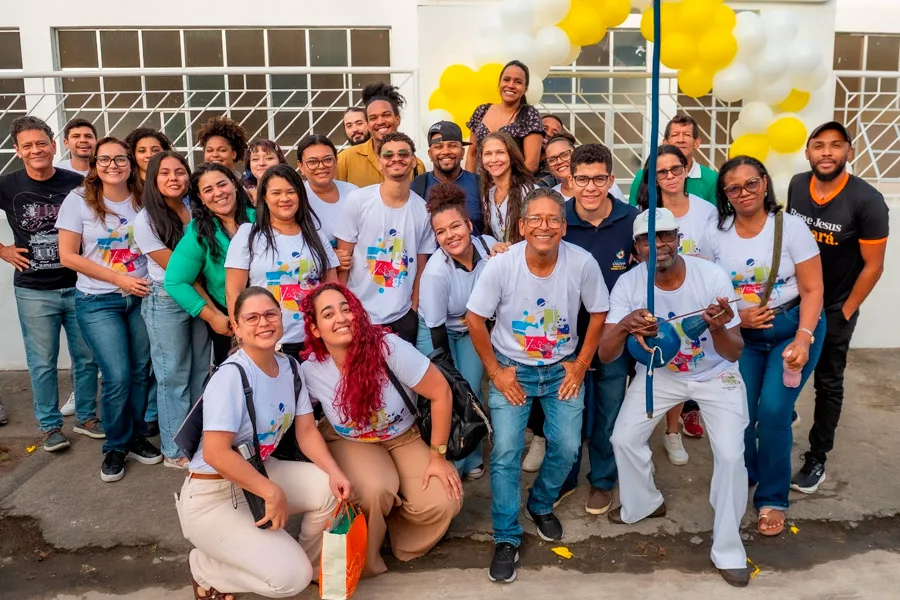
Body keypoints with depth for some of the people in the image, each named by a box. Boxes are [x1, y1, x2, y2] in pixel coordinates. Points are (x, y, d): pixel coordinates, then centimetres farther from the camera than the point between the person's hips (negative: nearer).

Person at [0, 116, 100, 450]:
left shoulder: (77, 183, -3)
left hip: (78, 286, 1)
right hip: (33, 291, -1)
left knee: (86, 357, 9)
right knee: (42, 363, 7)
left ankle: (86, 417, 25)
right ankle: (50, 425, 22)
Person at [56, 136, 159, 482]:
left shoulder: (143, 201, 3)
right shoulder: (79, 201, -5)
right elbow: (68, 256, -7)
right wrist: (119, 278, -14)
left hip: (141, 298, 3)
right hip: (98, 302, -3)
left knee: (141, 372, 6)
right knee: (118, 377, -8)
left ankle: (136, 437, 27)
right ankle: (115, 447, 14)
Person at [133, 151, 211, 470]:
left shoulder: (195, 210, 3)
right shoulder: (146, 220, -9)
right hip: (165, 302, -4)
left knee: (200, 372, 9)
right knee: (174, 376, 2)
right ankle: (175, 451, 15)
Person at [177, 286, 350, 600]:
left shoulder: (289, 367, 0)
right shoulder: (231, 376, -24)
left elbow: (306, 431, 2)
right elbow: (215, 453, -28)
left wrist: (334, 471, -14)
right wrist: (272, 492, -25)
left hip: (260, 472, 8)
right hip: (212, 495, -7)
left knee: (333, 489, -12)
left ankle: (307, 563, 16)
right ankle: (204, 567, 9)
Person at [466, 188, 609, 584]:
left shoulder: (582, 264, -16)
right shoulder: (501, 265, -19)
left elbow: (598, 313, -1)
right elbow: (475, 318, -9)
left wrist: (581, 365, -4)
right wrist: (495, 372, -9)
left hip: (562, 369, 2)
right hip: (512, 369, -1)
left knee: (567, 447, -7)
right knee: (506, 451, -11)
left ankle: (541, 505, 25)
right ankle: (506, 538, 7)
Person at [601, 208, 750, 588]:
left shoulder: (712, 277, -27)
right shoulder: (628, 284, -23)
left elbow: (733, 353, -24)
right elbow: (605, 356, -27)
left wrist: (718, 329, -47)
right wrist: (624, 326, -49)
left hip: (715, 374, -2)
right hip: (659, 372, 2)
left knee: (730, 455, -13)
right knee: (623, 438, -2)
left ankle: (727, 550, 9)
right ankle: (644, 504, 29)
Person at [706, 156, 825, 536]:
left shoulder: (791, 226, -10)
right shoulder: (716, 235, -3)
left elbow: (812, 290, -11)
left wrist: (803, 338, -22)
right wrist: (735, 317, -15)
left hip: (794, 327, -2)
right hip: (742, 333, 3)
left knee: (773, 411, -11)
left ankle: (772, 499, 9)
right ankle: (741, 476, 30)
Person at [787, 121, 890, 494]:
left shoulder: (867, 201, -20)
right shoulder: (797, 186, -7)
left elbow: (873, 266, -14)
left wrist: (844, 313, -10)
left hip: (834, 308, -3)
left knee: (828, 385, 9)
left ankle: (816, 460, 21)